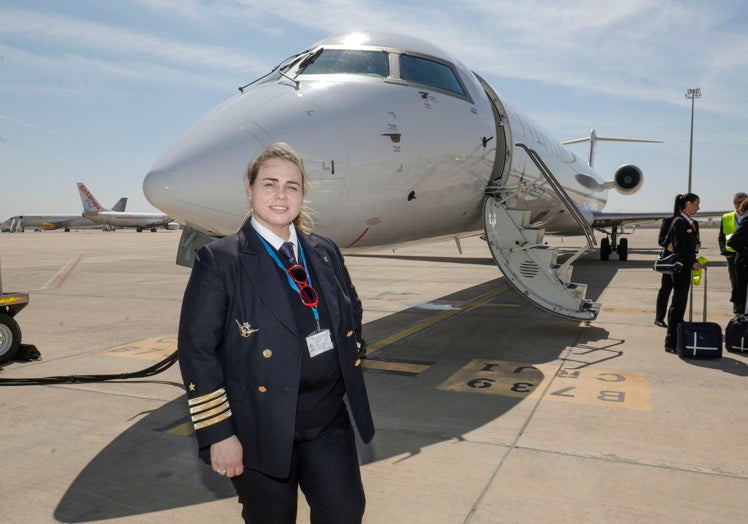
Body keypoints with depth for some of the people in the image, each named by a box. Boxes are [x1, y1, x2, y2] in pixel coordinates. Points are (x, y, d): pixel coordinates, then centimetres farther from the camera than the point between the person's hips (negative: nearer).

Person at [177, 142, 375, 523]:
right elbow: (197, 350, -13)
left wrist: (349, 374, 10)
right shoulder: (219, 261, -12)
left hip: (329, 419, 5)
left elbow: (352, 313, 16)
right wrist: (218, 434, -14)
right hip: (261, 428, -4)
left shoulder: (325, 253, 4)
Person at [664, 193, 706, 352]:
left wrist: (697, 245, 3)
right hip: (680, 267, -9)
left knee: (681, 303, 13)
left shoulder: (692, 223, 14)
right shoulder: (679, 222, -13)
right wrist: (693, 262, -23)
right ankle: (671, 343, -4)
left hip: (687, 267, 9)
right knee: (678, 303, -8)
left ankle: (677, 338, 21)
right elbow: (679, 247, -18)